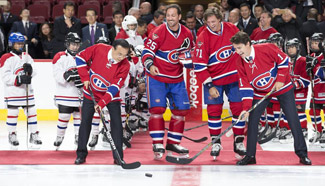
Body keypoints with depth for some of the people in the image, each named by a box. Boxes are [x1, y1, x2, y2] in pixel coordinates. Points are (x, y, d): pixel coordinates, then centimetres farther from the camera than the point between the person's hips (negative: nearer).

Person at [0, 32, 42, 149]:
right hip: (12, 92, -5)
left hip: (27, 90, 5)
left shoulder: (26, 56, 11)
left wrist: (30, 70, -12)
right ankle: (12, 135, 15)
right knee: (13, 114, 2)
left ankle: (34, 135, 13)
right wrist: (20, 79, -23)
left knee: (31, 112, 6)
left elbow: (33, 73, 11)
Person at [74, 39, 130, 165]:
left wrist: (102, 103, -33)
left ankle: (118, 156, -4)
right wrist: (85, 78, -12)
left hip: (111, 96, -1)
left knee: (116, 122, -11)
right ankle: (81, 154, 10)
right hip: (91, 92, 1)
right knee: (85, 121, -1)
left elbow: (114, 88, -25)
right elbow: (80, 57, -7)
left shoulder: (124, 65, -22)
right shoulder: (99, 49, -22)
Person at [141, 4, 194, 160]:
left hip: (177, 79, 5)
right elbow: (147, 51, -18)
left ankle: (173, 143, 17)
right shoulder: (158, 33, -15)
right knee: (157, 109, -14)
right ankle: (158, 144, -5)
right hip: (156, 77, -5)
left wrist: (189, 61, 3)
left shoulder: (187, 34, 2)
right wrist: (150, 65, -34)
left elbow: (190, 52, 19)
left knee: (181, 109, 5)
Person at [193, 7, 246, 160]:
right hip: (213, 79, -2)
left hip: (234, 76, 2)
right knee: (214, 109, -1)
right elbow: (199, 65, -16)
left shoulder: (231, 29, -6)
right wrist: (209, 86, -19)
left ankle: (238, 142, 13)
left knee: (239, 107, 1)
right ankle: (216, 143, 13)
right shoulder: (203, 38, -15)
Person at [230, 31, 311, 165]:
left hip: (282, 87, -3)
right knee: (252, 120, -5)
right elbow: (245, 87, -11)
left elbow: (283, 60, -13)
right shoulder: (240, 63, -11)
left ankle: (302, 153, 6)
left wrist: (280, 80, -18)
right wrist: (246, 108, -19)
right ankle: (250, 156, 5)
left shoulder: (266, 49, -24)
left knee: (293, 120, -4)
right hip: (260, 93, 3)